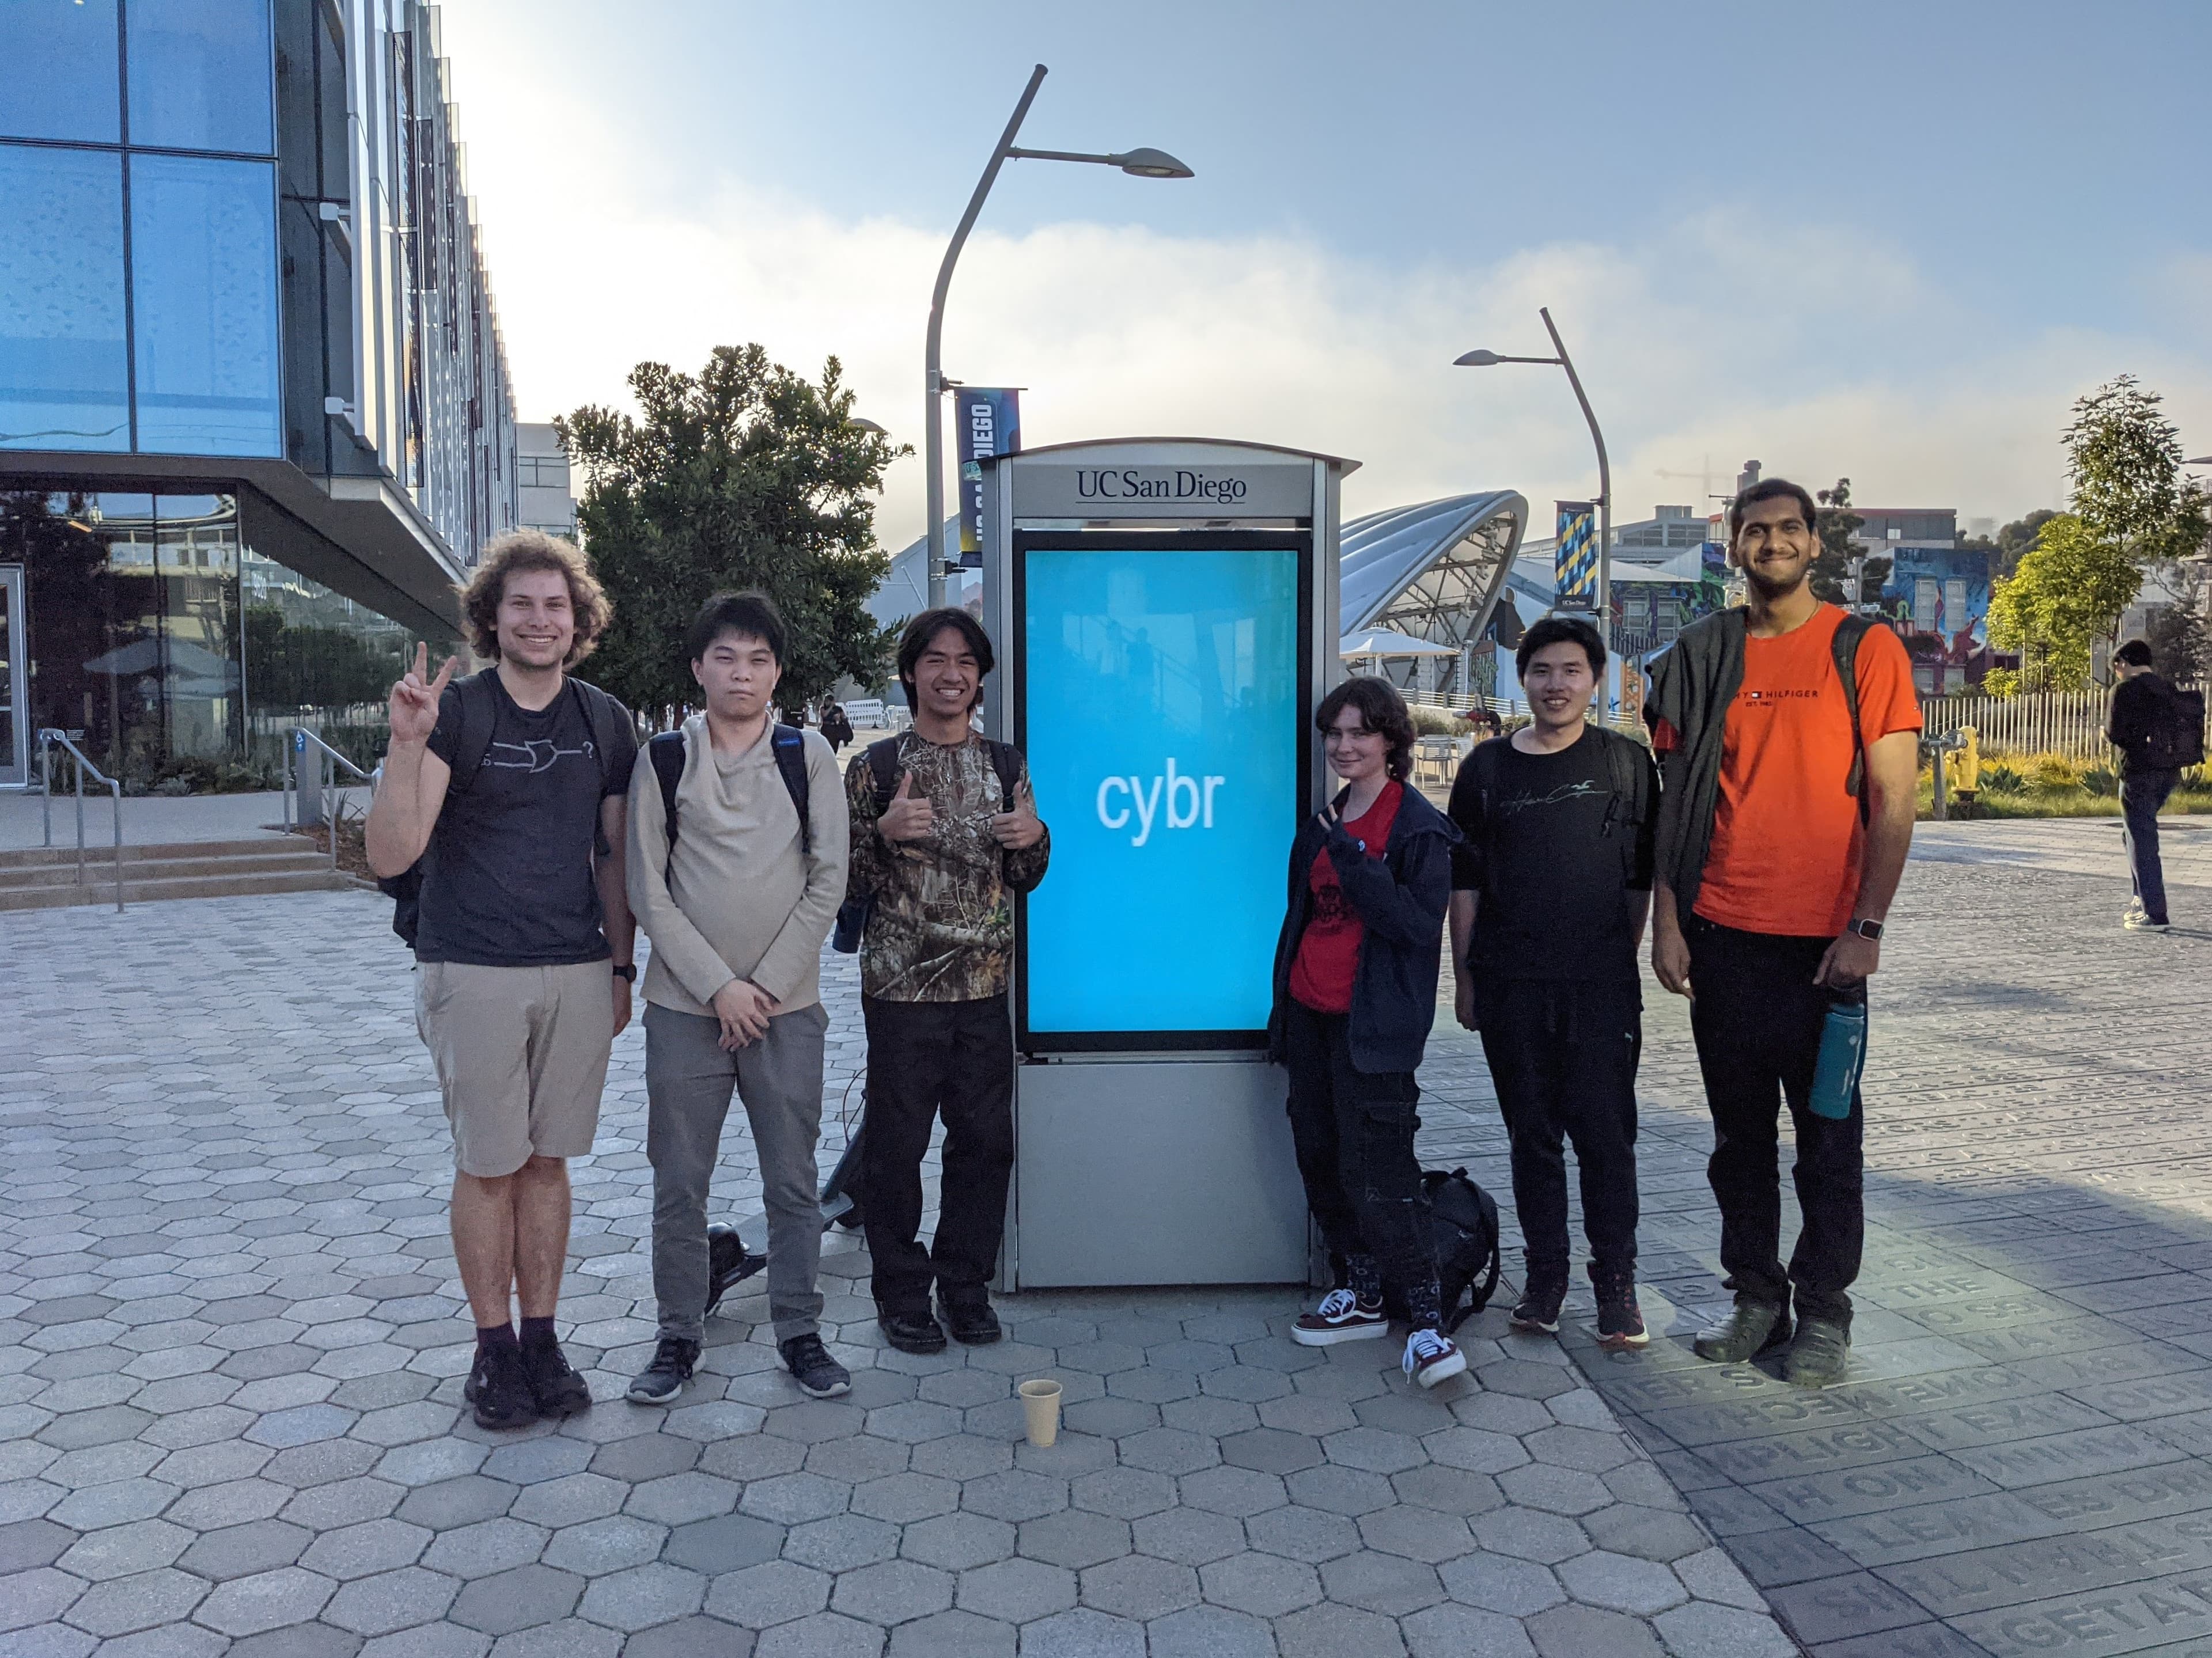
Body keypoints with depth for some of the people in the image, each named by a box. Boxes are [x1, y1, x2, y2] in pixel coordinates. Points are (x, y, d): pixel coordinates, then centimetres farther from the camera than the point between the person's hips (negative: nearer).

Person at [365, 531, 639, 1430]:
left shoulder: (606, 722, 6)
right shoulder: (454, 712, -6)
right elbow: (390, 853, -15)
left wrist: (623, 965, 14)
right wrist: (407, 742, -27)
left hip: (578, 974, 3)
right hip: (473, 975, -3)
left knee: (547, 1161, 11)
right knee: (488, 1167, 5)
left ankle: (541, 1341, 22)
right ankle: (494, 1350, 19)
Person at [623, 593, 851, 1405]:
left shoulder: (808, 756, 2)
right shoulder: (663, 760, 1)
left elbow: (828, 882, 0)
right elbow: (648, 890, -1)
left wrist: (768, 985, -6)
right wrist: (719, 987, -8)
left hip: (787, 1004, 0)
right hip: (685, 1005, 0)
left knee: (793, 1182, 7)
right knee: (679, 1184, 7)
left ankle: (800, 1331, 21)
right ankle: (680, 1335, 22)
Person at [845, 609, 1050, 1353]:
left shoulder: (1006, 765, 9)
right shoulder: (877, 766, -1)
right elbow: (849, 878, -1)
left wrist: (1035, 838, -7)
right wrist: (883, 831, -19)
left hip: (986, 985, 3)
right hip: (902, 985, -3)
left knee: (985, 1140, 8)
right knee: (895, 1144, 3)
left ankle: (966, 1286, 25)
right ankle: (902, 1293, 19)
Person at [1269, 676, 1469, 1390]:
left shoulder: (1420, 828, -8)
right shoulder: (1322, 825, 14)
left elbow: (1421, 925, -17)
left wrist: (1352, 860, -21)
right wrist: (1283, 1008, 22)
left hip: (1372, 1025, -8)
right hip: (1309, 1014, 8)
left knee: (1377, 1171, -11)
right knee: (1321, 1159, 12)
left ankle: (1427, 1321, -2)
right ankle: (1359, 1293, 27)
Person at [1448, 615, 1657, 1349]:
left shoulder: (1627, 762, 4)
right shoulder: (1488, 767, 7)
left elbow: (1642, 879, 7)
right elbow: (1464, 881, 9)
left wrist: (1624, 964, 5)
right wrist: (1466, 978, 7)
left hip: (1601, 984, -1)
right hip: (1510, 985, 2)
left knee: (1605, 1133, 0)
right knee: (1532, 1133, 9)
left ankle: (1616, 1283, 12)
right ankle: (1544, 1274, 21)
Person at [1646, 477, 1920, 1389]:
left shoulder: (1864, 648, -1)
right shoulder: (1701, 654, 7)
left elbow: (1893, 802, -4)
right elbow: (1675, 798, 8)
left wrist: (1865, 929, -12)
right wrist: (1666, 922, 2)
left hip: (1823, 941, -3)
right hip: (1722, 936, 3)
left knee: (1828, 1135, 7)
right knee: (1739, 1131, 12)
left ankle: (1824, 1309, 21)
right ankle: (1756, 1295, 25)